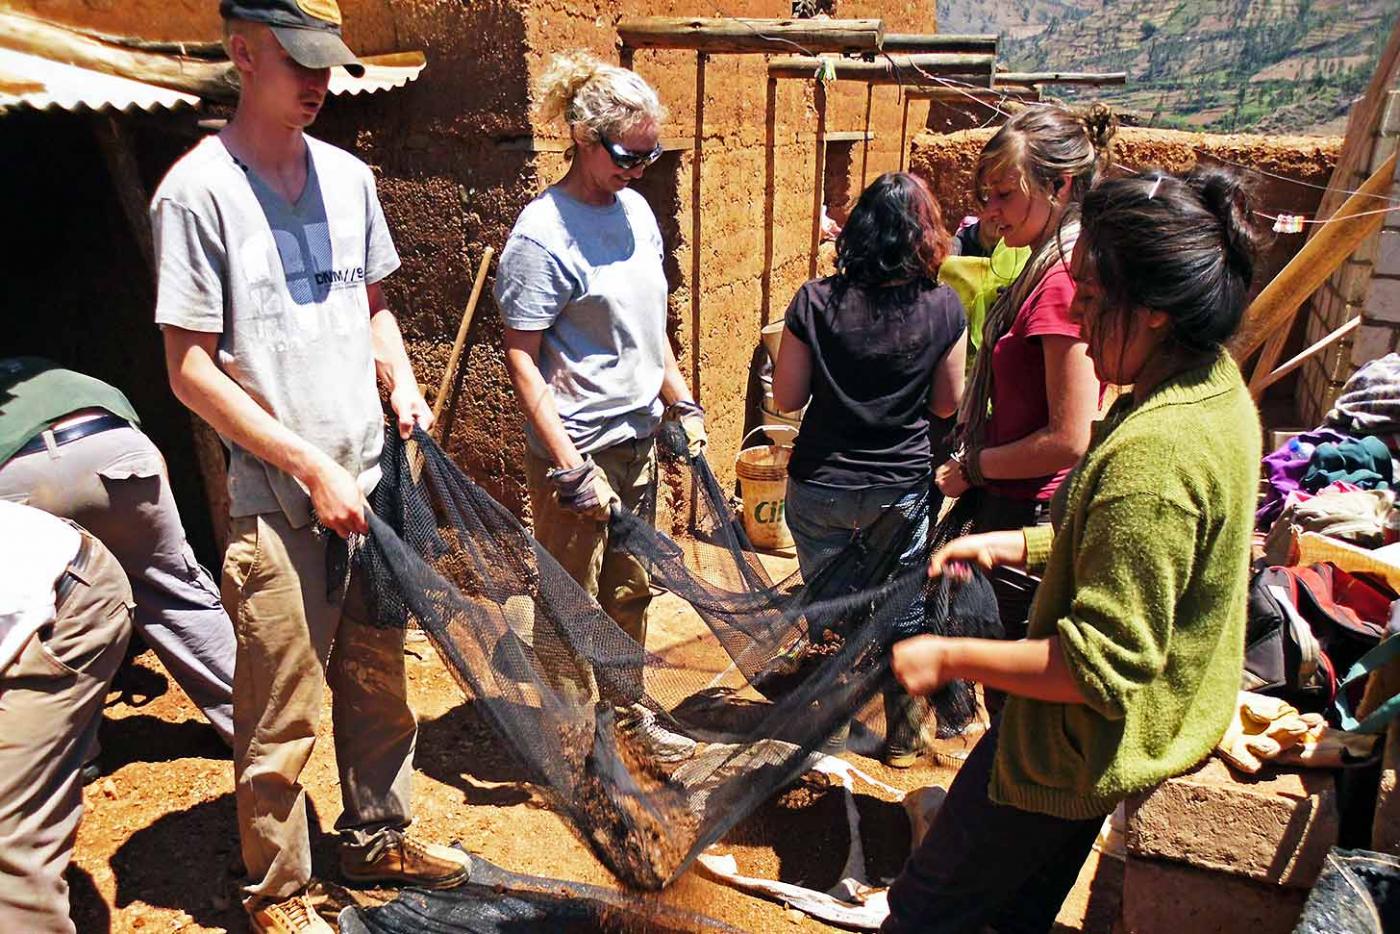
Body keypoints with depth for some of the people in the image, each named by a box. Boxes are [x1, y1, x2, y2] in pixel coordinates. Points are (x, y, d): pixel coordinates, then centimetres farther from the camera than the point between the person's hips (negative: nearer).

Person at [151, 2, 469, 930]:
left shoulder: (348, 176, 7)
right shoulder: (198, 189, -10)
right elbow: (190, 369, -11)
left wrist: (404, 388, 0)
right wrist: (312, 467, -15)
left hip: (373, 484, 6)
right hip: (280, 504, -6)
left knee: (381, 685, 18)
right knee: (281, 722, 6)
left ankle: (378, 837, 39)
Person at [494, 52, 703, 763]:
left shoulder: (635, 209, 7)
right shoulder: (543, 234, -16)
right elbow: (520, 358, -17)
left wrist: (681, 404, 14)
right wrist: (571, 467, -20)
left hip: (636, 437, 8)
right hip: (575, 448, -7)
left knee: (629, 588, 20)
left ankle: (628, 711, 39)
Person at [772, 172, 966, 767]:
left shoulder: (816, 302, -14)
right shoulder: (943, 308, -12)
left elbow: (787, 397, -7)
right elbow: (947, 404, -1)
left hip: (819, 488, 0)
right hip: (900, 489, 0)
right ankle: (902, 738, 34)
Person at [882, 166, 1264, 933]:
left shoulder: (1154, 452, -34)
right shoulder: (1216, 388, -2)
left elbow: (1103, 663, -32)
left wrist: (950, 658, -23)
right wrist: (1018, 545, 4)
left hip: (1074, 750, -10)